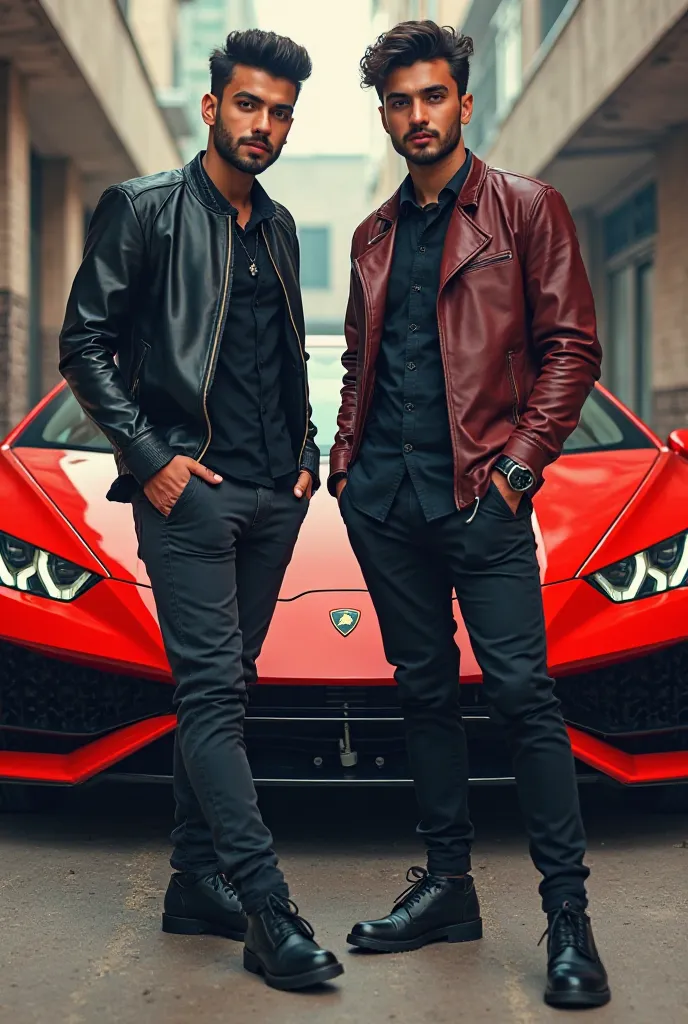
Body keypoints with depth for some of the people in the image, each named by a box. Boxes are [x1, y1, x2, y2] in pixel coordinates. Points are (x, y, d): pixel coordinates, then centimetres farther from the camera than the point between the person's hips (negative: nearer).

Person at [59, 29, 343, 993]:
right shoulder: (143, 209, -1)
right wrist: (149, 459, -11)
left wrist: (306, 454, 11)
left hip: (272, 496, 7)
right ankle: (269, 911, -13)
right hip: (189, 489, -7)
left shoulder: (278, 227, 18)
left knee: (223, 690, 10)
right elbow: (84, 344, -4)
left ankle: (197, 883, 19)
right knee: (214, 691, -11)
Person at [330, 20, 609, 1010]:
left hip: (479, 493, -5)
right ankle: (448, 883, 20)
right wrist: (346, 456, 9)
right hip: (384, 498, 6)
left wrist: (520, 461, -11)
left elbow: (571, 344, -2)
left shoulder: (526, 209, 2)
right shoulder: (375, 237, 18)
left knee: (522, 692, -8)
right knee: (425, 690, 10)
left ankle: (568, 916, -3)